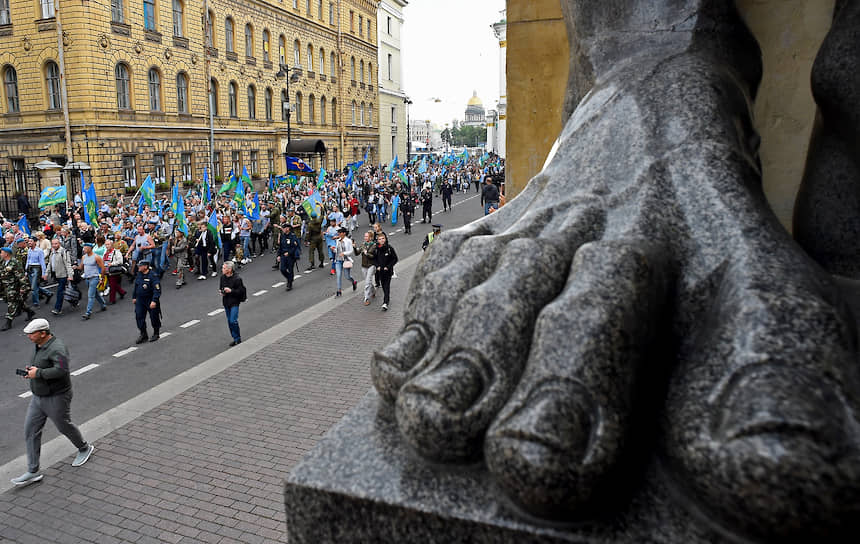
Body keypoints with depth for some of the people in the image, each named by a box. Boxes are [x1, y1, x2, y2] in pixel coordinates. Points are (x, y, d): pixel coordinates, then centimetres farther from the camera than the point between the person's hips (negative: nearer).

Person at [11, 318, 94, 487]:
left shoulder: (57, 348, -25)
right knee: (31, 430, 5)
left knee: (64, 427, 10)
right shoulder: (39, 346, 6)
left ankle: (85, 448, 37)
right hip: (38, 397, 9)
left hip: (56, 398, -9)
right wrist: (31, 370, 3)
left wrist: (38, 373, -27)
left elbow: (61, 370, -37)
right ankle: (33, 472, 11)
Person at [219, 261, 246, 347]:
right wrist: (221, 291, -2)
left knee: (233, 321, -13)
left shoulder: (237, 279, -17)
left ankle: (238, 339, 4)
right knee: (229, 321, 12)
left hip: (234, 302, -7)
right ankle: (235, 339, 23)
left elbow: (241, 291, -15)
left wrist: (231, 291, -25)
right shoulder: (222, 277, 3)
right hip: (226, 302, 7)